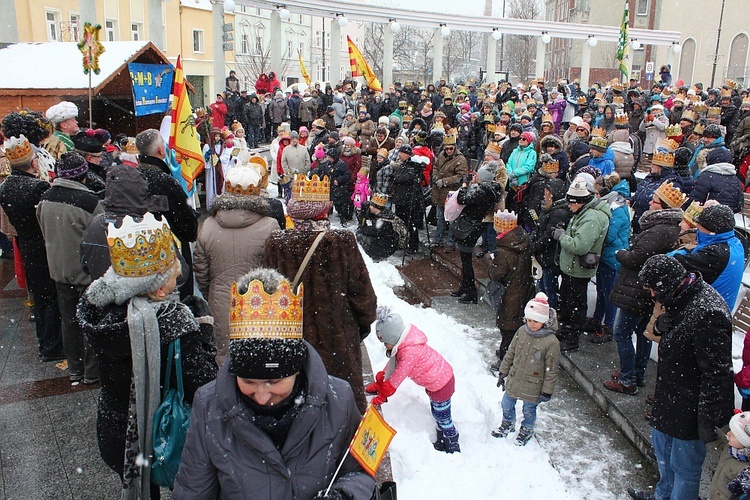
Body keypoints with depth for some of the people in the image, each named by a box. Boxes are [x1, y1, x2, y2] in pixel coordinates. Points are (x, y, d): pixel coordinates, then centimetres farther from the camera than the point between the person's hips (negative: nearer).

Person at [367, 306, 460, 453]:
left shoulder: (410, 352, -34)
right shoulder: (404, 344, -5)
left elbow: (398, 377, -26)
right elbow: (392, 364, 6)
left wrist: (382, 396, -15)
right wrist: (378, 383, 5)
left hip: (441, 383, -9)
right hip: (435, 380, 9)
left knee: (443, 418, 8)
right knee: (437, 413, 24)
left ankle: (453, 448, 27)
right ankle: (441, 442, 42)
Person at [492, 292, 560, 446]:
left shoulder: (551, 342, -23)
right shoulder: (522, 331, -8)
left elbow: (551, 370, -15)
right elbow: (510, 354, 5)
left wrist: (547, 391, -11)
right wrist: (503, 373, 10)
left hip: (532, 386, -4)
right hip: (514, 380, 5)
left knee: (529, 410, 17)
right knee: (507, 404, 21)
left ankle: (526, 430, 46)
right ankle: (508, 424, 50)